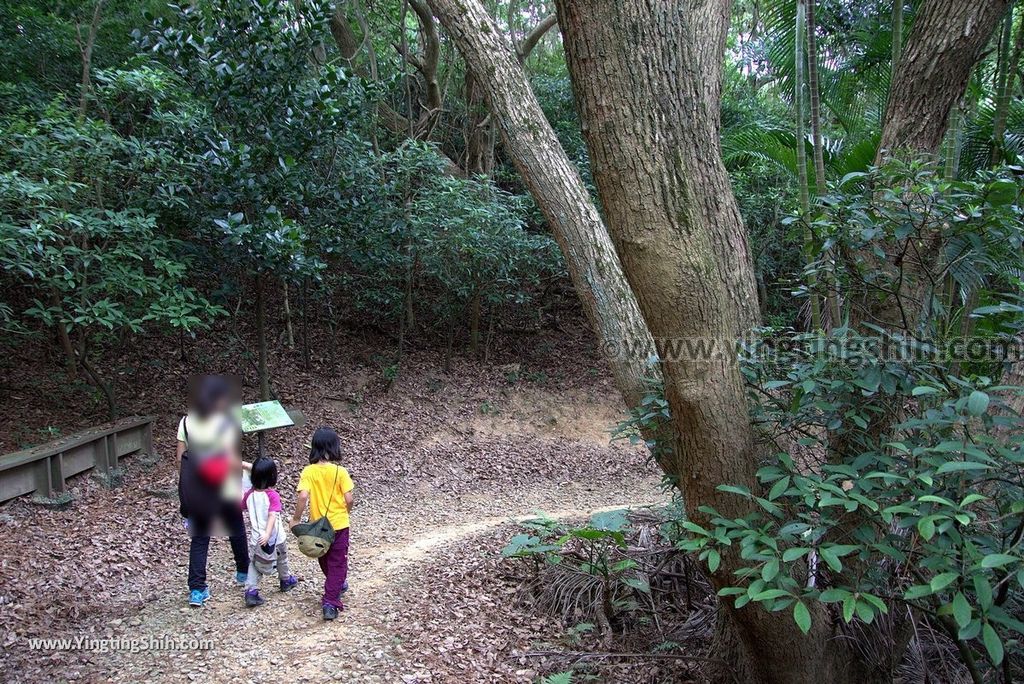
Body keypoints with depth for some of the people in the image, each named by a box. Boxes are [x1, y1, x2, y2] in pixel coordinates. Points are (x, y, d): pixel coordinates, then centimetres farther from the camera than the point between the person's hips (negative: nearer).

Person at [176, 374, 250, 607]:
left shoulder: (186, 421, -1)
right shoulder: (225, 423, -17)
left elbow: (180, 458, 2)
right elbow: (231, 461, -21)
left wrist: (185, 485, 13)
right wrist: (247, 466, -3)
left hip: (195, 491, 4)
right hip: (223, 490, -4)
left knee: (199, 537, 10)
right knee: (236, 530, 19)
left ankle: (197, 590, 5)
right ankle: (243, 571, 37)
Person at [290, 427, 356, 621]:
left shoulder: (308, 471, -11)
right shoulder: (340, 471, -14)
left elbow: (303, 497, -20)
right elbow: (349, 499, -13)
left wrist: (296, 519, -7)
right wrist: (347, 510, 9)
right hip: (339, 524, -2)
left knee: (325, 560, 25)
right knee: (337, 563, 6)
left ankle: (336, 585, 46)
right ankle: (330, 603, -1)